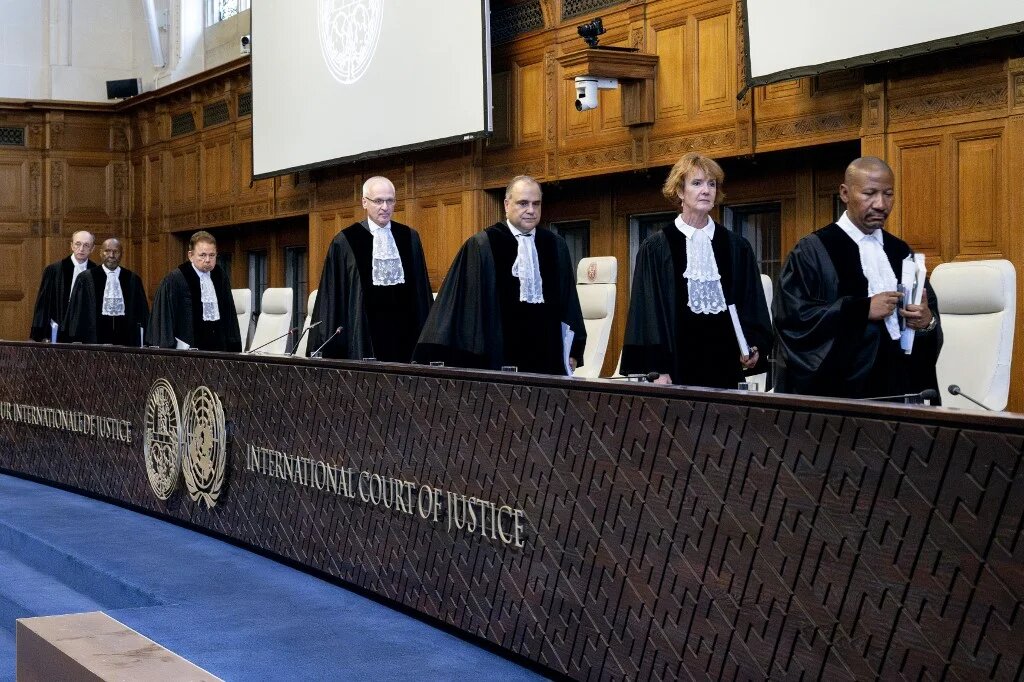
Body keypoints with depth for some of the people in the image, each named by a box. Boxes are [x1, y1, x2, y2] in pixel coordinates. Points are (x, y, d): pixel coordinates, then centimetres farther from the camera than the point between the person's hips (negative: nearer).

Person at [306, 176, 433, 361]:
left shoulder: (410, 238, 10)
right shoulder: (345, 242, 1)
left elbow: (421, 287, 12)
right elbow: (333, 295, 2)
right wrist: (333, 346, -3)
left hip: (404, 330, 3)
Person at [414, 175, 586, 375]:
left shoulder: (556, 246, 9)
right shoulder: (481, 246, -2)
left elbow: (568, 299, 13)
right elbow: (469, 304, -4)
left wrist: (574, 349, 11)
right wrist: (469, 361, -8)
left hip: (548, 358, 3)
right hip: (499, 358, -3)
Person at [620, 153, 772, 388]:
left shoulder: (737, 248, 10)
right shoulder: (655, 249, 1)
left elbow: (752, 306, 11)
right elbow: (648, 312, -2)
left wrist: (753, 347, -5)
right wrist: (658, 371, -9)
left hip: (725, 363, 3)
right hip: (678, 364, -2)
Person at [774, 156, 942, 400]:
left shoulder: (900, 251, 13)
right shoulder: (813, 251, -4)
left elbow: (929, 308, 14)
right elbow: (793, 317, -15)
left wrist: (928, 321, -10)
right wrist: (863, 309, -18)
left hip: (901, 384, 5)